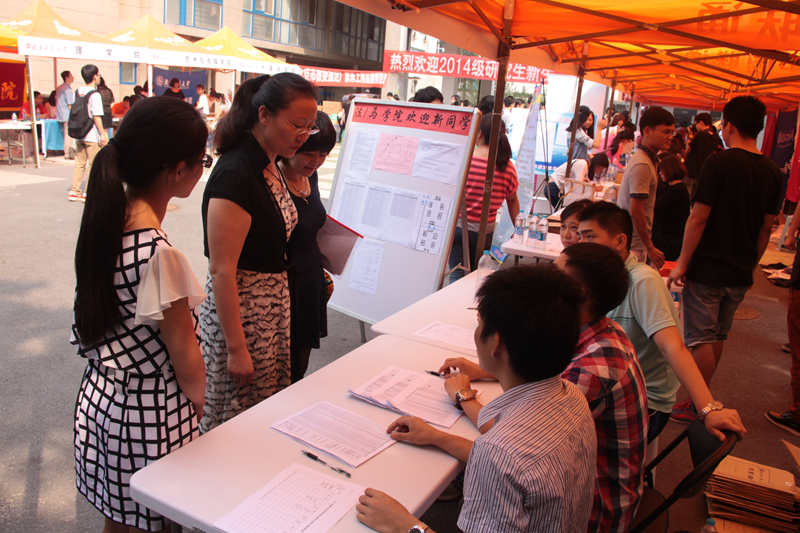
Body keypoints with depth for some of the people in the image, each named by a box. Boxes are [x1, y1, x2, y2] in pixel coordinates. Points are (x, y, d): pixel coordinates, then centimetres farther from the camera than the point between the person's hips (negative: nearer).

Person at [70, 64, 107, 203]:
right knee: (93, 164, 2)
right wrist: (102, 133, -13)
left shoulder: (77, 92, 9)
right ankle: (88, 193, 4)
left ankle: (75, 191, 14)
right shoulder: (94, 94, -13)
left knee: (79, 163, 12)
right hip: (92, 135, -7)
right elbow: (96, 116, -17)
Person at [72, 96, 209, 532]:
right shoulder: (159, 255, -28)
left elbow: (91, 315, 6)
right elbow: (186, 360, -18)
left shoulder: (105, 224, -4)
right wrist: (203, 409, 1)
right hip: (149, 415, -7)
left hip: (100, 397, 8)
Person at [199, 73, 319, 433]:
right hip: (240, 311, -9)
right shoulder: (235, 173, -22)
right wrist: (236, 348, -21)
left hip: (273, 305, 9)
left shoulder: (270, 165, 6)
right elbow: (222, 271, -23)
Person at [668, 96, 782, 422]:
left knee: (701, 338, 2)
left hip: (708, 269, -6)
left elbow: (699, 217, -17)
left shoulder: (720, 163, -15)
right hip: (741, 273, 6)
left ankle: (698, 406, 10)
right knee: (719, 335, 18)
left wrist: (682, 264, -11)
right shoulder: (773, 172, 4)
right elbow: (766, 227, 9)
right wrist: (751, 264, 20)